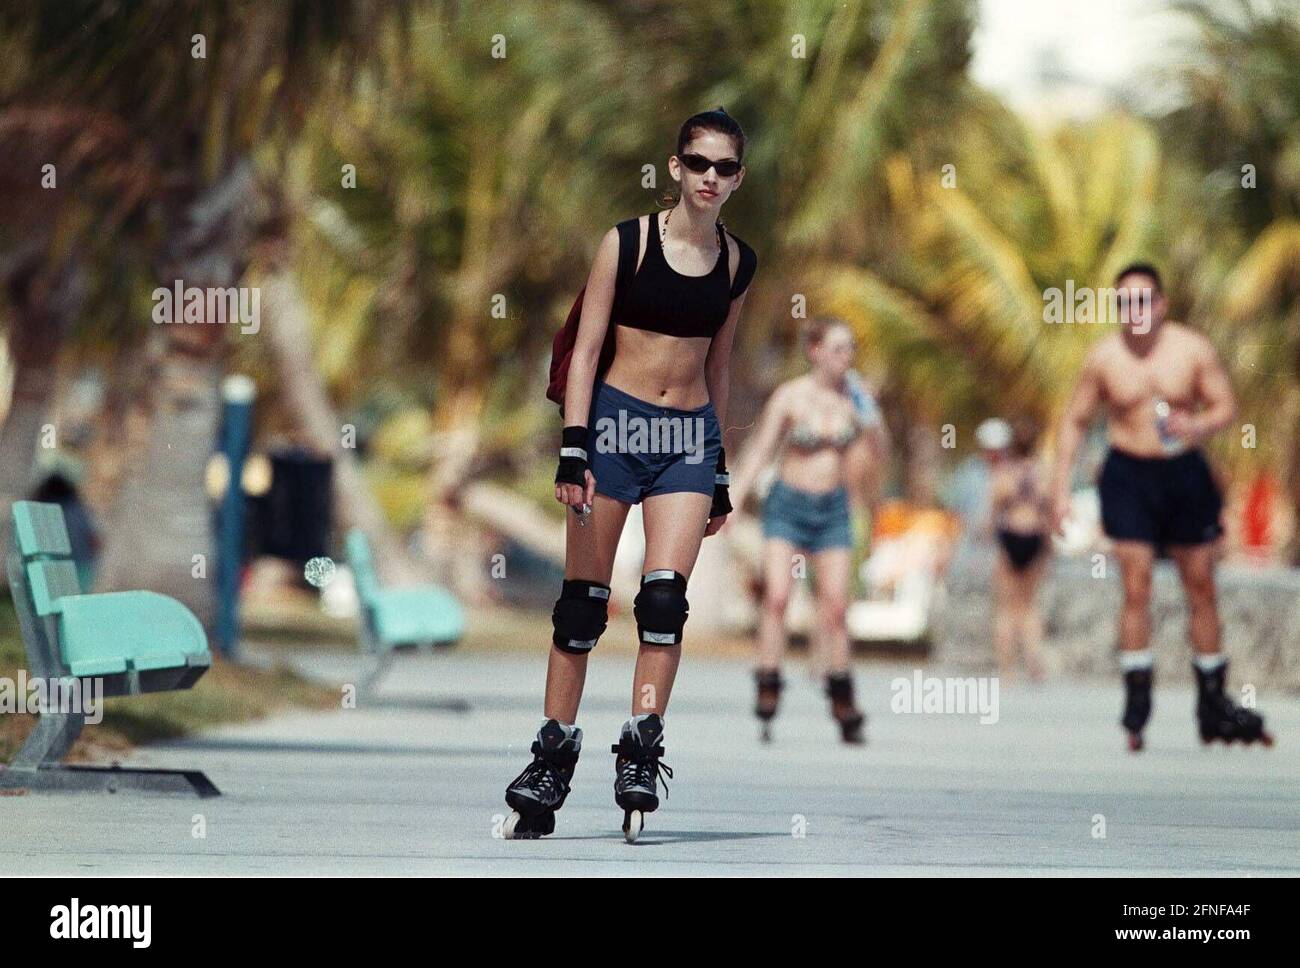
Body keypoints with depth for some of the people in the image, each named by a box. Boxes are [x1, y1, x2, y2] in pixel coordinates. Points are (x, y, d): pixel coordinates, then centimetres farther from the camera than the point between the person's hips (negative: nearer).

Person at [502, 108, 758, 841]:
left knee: (666, 594, -12)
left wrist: (721, 473, 17)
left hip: (691, 434, 3)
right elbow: (586, 346, -3)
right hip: (617, 420, -2)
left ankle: (642, 754, -10)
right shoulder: (629, 241, -2)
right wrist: (574, 446, -12)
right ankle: (553, 758, 7)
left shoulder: (737, 262, 9)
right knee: (583, 600, 0)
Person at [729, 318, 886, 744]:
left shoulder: (852, 397, 0)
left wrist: (873, 425, -13)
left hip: (833, 507, 3)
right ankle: (767, 692, -16)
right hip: (789, 504, -3)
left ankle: (843, 705, 7)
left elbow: (875, 457, 7)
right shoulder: (789, 397, -9)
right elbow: (758, 453, -5)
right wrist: (731, 505, -13)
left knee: (835, 605, -1)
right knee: (777, 596, -17)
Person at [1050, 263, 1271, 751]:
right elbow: (1074, 420, 7)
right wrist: (1061, 486, 1)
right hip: (1128, 476, -1)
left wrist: (1196, 426, -24)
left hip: (1186, 473, 1)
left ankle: (1214, 709, 17)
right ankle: (1136, 712, -5)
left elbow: (1226, 407, -1)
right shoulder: (1103, 358, 0)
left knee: (1201, 586, 7)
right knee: (1136, 587, -8)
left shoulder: (1193, 349, -1)